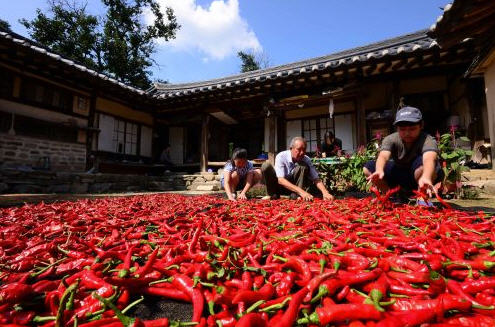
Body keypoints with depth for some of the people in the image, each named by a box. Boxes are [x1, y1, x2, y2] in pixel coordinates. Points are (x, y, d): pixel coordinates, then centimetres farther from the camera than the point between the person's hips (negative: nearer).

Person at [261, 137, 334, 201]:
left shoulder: (306, 160, -13)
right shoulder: (281, 157, -24)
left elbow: (316, 179, -15)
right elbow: (280, 180, -33)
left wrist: (325, 192, -36)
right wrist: (301, 191, -45)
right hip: (279, 185, -2)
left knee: (303, 166, -24)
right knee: (266, 166, -29)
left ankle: (296, 196, -23)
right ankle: (273, 195, -13)